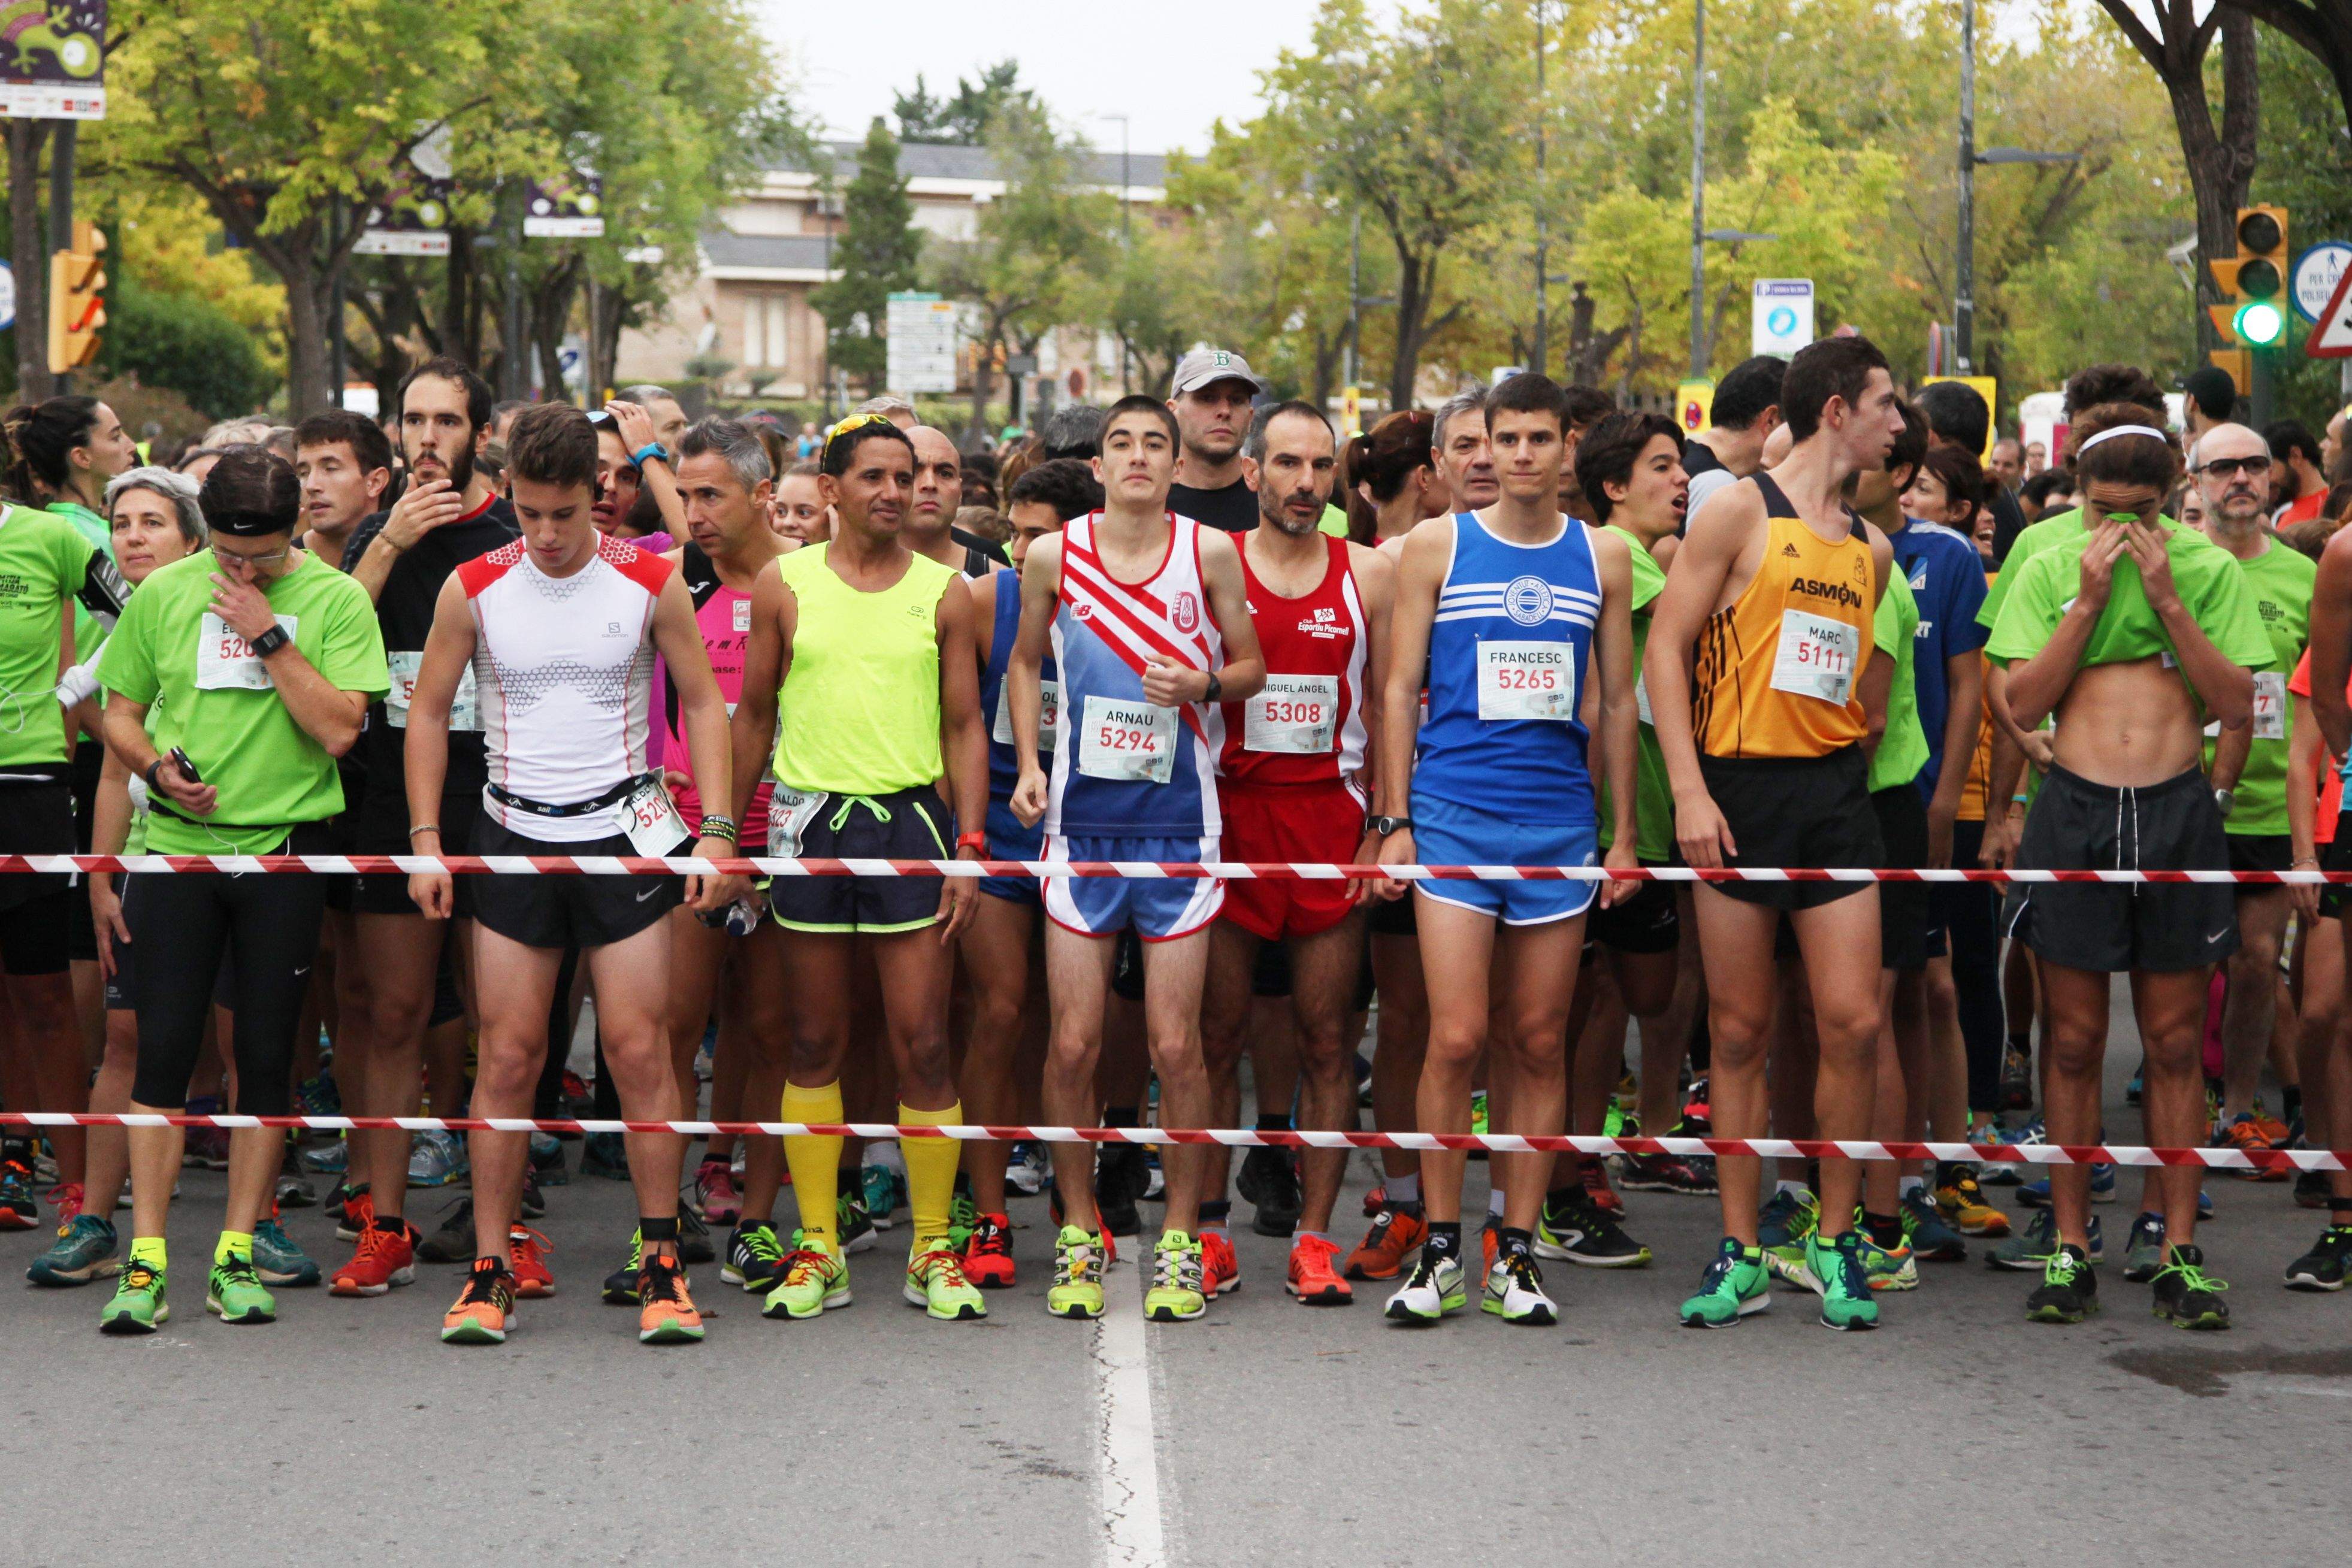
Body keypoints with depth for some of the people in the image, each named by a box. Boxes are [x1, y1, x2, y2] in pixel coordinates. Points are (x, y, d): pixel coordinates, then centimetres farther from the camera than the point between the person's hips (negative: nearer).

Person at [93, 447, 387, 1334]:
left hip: (283, 851, -1)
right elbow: (120, 712, 14)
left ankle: (237, 1257, 11)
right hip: (178, 846, 1)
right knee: (163, 1048, -3)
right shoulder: (163, 593, 6)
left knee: (266, 1055, 3)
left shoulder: (336, 600, -1)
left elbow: (339, 728, -10)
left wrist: (268, 633, -14)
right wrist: (157, 768, -6)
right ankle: (145, 1261, 2)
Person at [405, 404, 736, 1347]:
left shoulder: (648, 582, -3)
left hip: (622, 834, -1)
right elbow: (428, 712, 6)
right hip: (514, 836, 1)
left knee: (638, 1049, -4)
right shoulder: (475, 588, -2)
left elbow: (703, 702, 5)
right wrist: (426, 840, -1)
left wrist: (716, 831, -3)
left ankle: (661, 1264, 5)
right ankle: (491, 1266, 7)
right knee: (507, 1056, 0)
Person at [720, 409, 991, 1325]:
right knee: (815, 1044, 6)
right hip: (810, 819, 0)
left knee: (922, 1044, -3)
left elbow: (965, 726, 6)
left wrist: (969, 847, -2)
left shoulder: (943, 592, 6)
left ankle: (933, 1252, 6)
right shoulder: (784, 584, 5)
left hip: (910, 819, 0)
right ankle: (817, 1248, 13)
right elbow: (754, 713, 11)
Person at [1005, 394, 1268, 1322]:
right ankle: (1078, 1234, 15)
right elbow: (1026, 663, 16)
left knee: (1175, 1043, -1)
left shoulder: (1209, 552, 0)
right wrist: (1028, 764, 4)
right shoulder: (1055, 557, 2)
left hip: (1178, 819, -1)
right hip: (1082, 818, 1)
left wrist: (1205, 685, -12)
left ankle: (1179, 1240, 12)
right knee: (1073, 1041, 0)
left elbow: (1252, 666, 9)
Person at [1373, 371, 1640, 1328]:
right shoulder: (1437, 547, 5)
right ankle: (1439, 1249, 3)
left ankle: (1517, 1255, 11)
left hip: (1562, 823, 2)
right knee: (1457, 1039, -9)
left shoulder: (1602, 557, 10)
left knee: (1539, 1044, 4)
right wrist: (1394, 819, -1)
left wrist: (1623, 832, 10)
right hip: (1453, 815, -2)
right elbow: (1400, 688, 5)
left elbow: (1618, 700, 14)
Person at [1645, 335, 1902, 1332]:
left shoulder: (1871, 547, 15)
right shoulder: (1740, 513, -2)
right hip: (1740, 791, -4)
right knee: (1739, 1031, 1)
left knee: (1852, 1023, -4)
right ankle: (1740, 1256, 9)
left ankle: (1835, 1243, 8)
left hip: (1835, 795, 4)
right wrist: (1688, 791, -13)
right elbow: (1665, 649, -6)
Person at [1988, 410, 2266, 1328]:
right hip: (2074, 810, 0)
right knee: (2074, 1041, 2)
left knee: (2175, 1045, 4)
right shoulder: (2048, 572, 5)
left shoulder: (2210, 570, 5)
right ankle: (2070, 1246, 10)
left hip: (2179, 814, 0)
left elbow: (2236, 706, -2)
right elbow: (2021, 704, -3)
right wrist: (2089, 600, -8)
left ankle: (2179, 1252, 9)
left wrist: (2167, 600, -9)